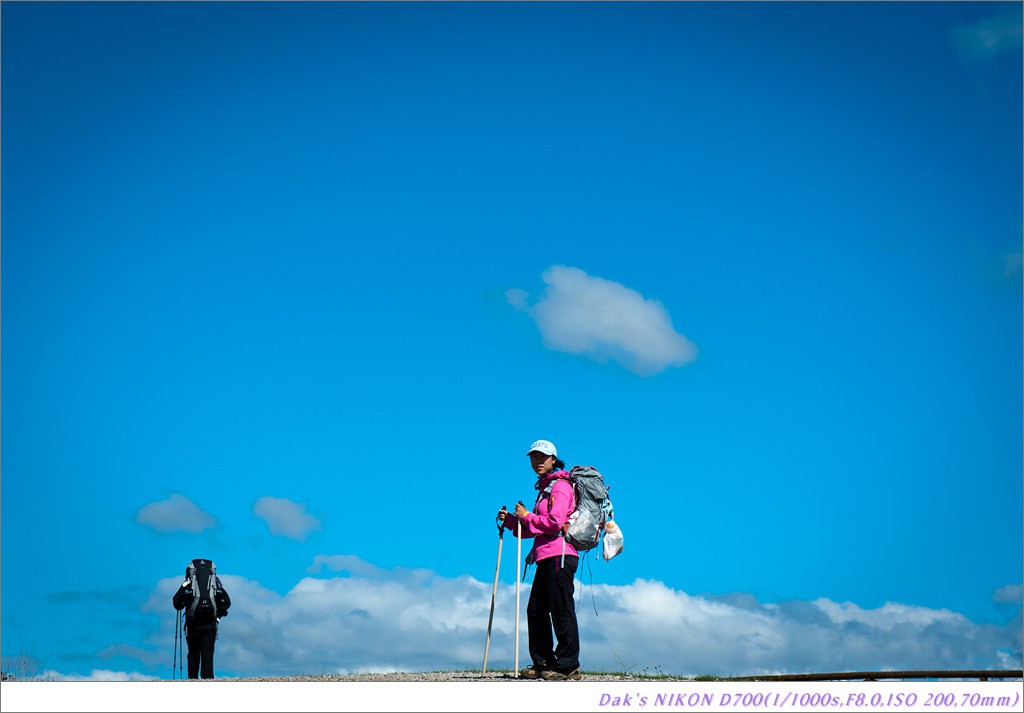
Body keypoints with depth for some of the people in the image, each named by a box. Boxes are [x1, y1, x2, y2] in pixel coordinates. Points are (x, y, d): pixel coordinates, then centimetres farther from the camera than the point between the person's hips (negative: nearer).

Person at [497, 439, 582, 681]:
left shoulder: (560, 486, -6)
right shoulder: (545, 488, 23)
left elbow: (554, 523, -18)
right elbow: (534, 529, 25)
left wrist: (526, 516, -6)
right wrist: (510, 520, 13)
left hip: (559, 555, -10)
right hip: (547, 558, 10)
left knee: (562, 611, -7)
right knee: (536, 609, 11)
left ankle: (568, 666, -4)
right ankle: (543, 663, 18)